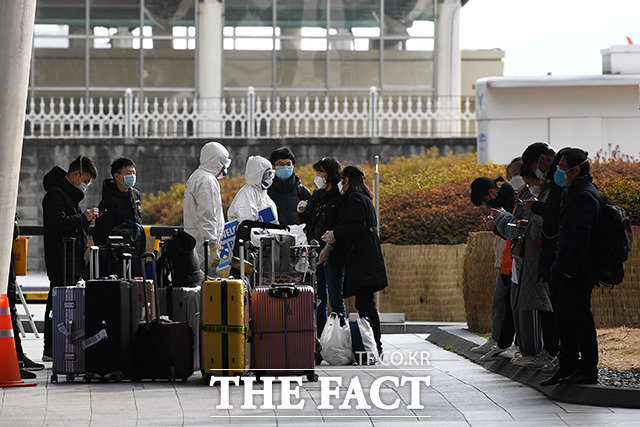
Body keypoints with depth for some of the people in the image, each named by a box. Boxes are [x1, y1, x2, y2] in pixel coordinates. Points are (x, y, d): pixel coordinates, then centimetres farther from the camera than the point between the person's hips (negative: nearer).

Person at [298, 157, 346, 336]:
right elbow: (309, 224, 22)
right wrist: (302, 212, 3)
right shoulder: (316, 195, 16)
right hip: (315, 253, 8)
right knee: (319, 300, 9)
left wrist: (328, 248, -22)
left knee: (335, 301, -4)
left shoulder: (341, 197, -9)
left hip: (333, 255, -8)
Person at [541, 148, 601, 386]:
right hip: (568, 271, 10)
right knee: (565, 319, 13)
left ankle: (588, 370, 0)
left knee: (579, 319, -5)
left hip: (577, 273, -10)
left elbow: (580, 236, -22)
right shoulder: (574, 193, 16)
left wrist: (569, 268, -22)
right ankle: (567, 368, 19)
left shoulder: (584, 196, -16)